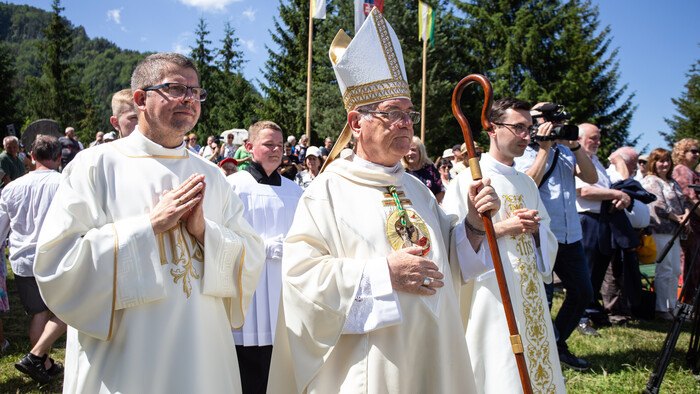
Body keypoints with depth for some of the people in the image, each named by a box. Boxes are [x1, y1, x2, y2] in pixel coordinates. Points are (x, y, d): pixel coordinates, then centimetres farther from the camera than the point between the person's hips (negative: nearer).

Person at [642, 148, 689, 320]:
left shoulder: (672, 182, 20)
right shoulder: (650, 181, -7)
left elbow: (683, 202, 19)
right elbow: (658, 206, -15)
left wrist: (686, 214, -2)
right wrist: (677, 218, -9)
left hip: (674, 231, 9)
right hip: (660, 230, -9)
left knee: (675, 271, 11)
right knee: (664, 271, -7)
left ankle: (671, 307, 20)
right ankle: (660, 309, -1)